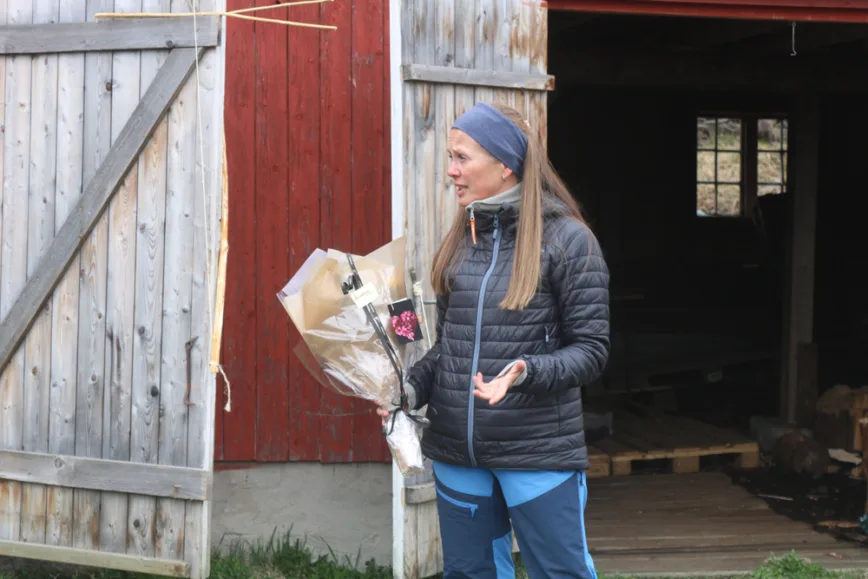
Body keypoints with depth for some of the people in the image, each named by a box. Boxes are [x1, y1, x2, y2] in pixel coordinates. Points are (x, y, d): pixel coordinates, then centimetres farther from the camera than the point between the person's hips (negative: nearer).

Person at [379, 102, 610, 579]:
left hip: (540, 450, -5)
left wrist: (524, 373, -24)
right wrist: (410, 387, -4)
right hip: (456, 450, 6)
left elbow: (590, 350, -8)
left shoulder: (567, 239, -8)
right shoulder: (459, 240, 9)